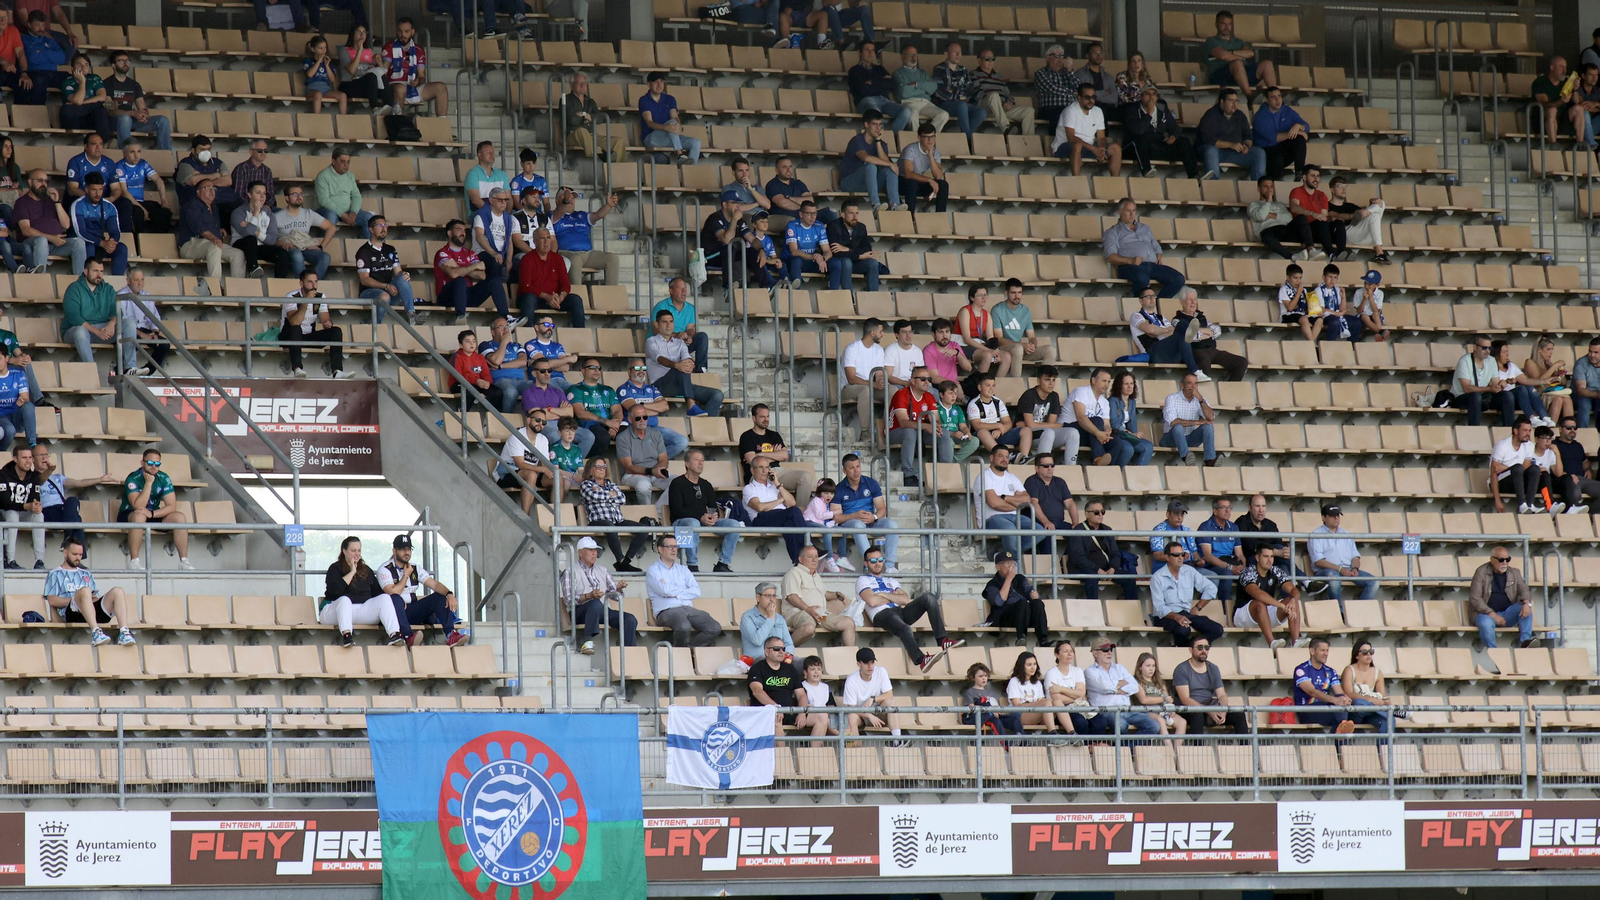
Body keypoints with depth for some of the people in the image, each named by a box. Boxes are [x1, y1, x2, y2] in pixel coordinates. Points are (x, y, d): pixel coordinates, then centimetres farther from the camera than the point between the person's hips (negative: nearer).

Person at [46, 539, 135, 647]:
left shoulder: (86, 574, 34)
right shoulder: (55, 574, 19)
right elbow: (52, 600, 4)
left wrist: (95, 598, 0)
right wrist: (74, 599, -7)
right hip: (72, 613, -5)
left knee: (117, 592, -19)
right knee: (85, 590, -36)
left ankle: (123, 633, -39)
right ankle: (95, 633, -53)